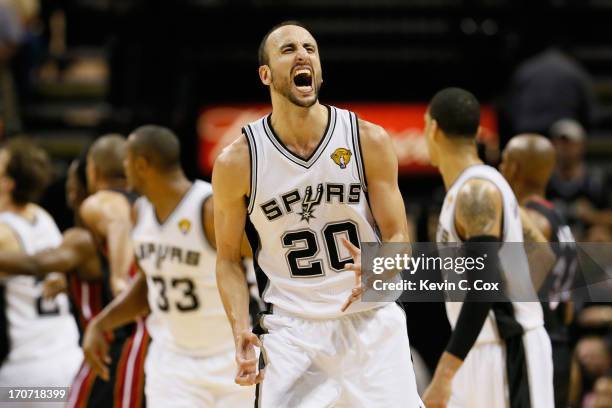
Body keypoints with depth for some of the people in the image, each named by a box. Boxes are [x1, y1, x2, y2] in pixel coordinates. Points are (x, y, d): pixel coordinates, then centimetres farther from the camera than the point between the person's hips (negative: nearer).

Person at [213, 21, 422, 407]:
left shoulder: (370, 141, -5)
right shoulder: (237, 161, -5)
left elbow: (398, 239, 0)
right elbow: (228, 259, 5)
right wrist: (242, 331, -10)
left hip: (371, 322, 0)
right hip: (291, 332, 0)